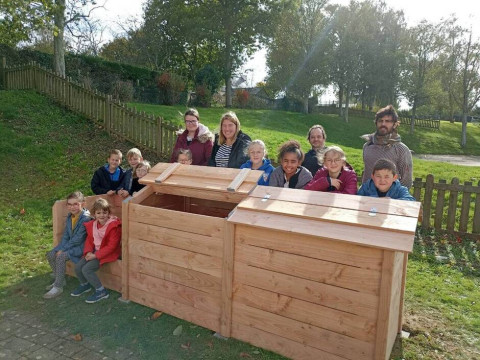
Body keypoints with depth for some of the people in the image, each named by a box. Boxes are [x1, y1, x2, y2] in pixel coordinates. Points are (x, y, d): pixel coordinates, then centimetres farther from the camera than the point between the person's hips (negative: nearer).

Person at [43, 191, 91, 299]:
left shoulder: (86, 218, -22)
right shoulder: (70, 216, 5)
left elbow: (77, 239, -22)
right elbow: (65, 235, 8)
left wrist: (63, 250, -16)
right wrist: (61, 248, -7)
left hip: (81, 246, -9)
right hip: (70, 244, 9)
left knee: (61, 257, -24)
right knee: (50, 254, 0)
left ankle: (58, 287, -11)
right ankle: (60, 280, 16)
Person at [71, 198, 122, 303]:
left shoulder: (113, 225, -20)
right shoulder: (92, 224, 3)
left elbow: (111, 246, -21)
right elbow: (89, 240, 11)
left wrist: (96, 255, -21)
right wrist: (88, 252, -9)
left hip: (107, 253, -8)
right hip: (95, 252, 8)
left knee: (86, 269, -20)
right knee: (78, 267, -2)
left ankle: (101, 291, -4)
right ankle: (85, 285, 28)